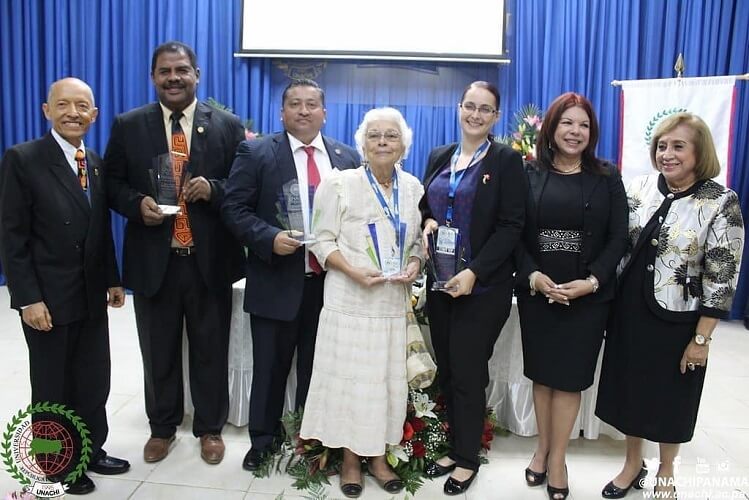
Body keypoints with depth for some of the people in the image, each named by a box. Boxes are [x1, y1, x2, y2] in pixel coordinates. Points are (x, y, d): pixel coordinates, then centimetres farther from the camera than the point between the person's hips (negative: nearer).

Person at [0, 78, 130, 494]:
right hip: (49, 298, -5)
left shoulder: (96, 163, 7)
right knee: (53, 388, 12)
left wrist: (113, 280, 10)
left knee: (95, 382, 15)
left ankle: (91, 451, 35)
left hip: (92, 296, 5)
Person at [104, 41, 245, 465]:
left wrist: (213, 189, -18)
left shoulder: (227, 126, 1)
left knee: (211, 351, 12)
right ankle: (162, 427, 37)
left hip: (210, 260, -1)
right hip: (153, 260, 1)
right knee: (159, 352, 16)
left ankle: (210, 428, 33)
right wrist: (138, 203, -13)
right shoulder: (128, 126, 4)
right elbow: (112, 184, 7)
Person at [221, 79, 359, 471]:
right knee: (270, 367, 11)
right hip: (277, 281, -2)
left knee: (318, 368, 14)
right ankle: (263, 440, 30)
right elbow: (234, 209, -5)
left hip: (331, 280, 3)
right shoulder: (257, 153, -1)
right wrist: (269, 238, -19)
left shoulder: (347, 158, 8)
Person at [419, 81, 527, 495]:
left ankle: (467, 458, 23)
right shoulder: (439, 157, 10)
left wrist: (474, 272, -18)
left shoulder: (506, 161, -5)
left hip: (483, 287, -5)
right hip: (439, 281, 5)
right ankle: (454, 448, 29)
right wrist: (428, 223, -6)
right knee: (446, 369, 11)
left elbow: (511, 226, -10)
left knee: (468, 371, 3)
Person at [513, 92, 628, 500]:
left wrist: (591, 282, -14)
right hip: (536, 293, 1)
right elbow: (514, 233, -2)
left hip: (588, 296, 0)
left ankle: (557, 456, 23)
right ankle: (542, 446, 30)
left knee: (569, 376, 6)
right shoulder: (530, 174, 2)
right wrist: (534, 276, -16)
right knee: (541, 373, 11)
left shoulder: (607, 178, 3)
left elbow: (618, 239, -1)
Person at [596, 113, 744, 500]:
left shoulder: (722, 202, -11)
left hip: (676, 320, -3)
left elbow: (722, 276, -12)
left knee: (671, 396, 14)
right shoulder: (639, 188, -1)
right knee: (631, 388, 16)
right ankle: (633, 463, 38)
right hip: (630, 312, 4)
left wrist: (701, 338, -12)